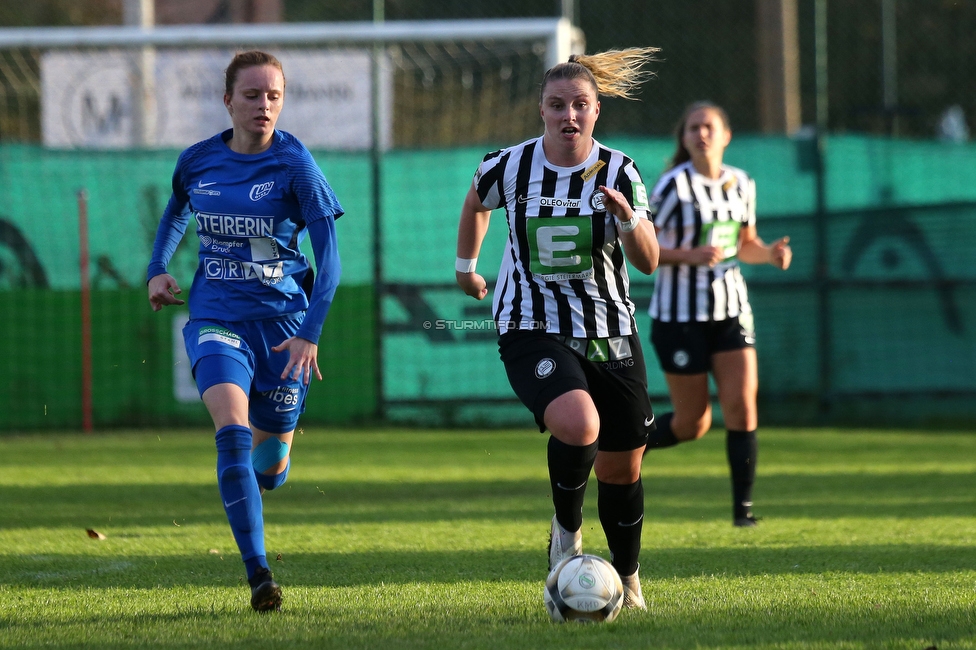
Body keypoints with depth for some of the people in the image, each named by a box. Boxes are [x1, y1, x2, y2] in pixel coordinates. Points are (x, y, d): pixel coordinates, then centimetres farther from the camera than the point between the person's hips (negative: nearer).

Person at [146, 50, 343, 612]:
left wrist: (310, 333, -23)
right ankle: (258, 575, -25)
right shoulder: (198, 162, 0)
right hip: (216, 318, 1)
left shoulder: (295, 165, -10)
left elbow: (329, 255, -13)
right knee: (233, 432, -25)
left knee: (271, 469, 9)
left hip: (283, 321, -1)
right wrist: (158, 270, 9)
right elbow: (177, 212, 24)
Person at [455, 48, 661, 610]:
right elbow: (476, 204, 17)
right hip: (532, 331, -2)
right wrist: (466, 265, 27)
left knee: (622, 469, 9)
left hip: (610, 333, 2)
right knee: (577, 426, -31)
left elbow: (649, 263, -9)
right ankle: (567, 532, -4)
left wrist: (630, 218, -27)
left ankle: (628, 581, 33)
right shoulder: (510, 167, -6)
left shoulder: (619, 172, -6)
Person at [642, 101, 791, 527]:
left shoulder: (741, 184, 6)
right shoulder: (674, 185, -11)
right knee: (692, 424, 2)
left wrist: (771, 253, -3)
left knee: (742, 410, -10)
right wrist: (690, 255, -25)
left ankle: (743, 508, -4)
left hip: (731, 309, 4)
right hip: (680, 314, -4)